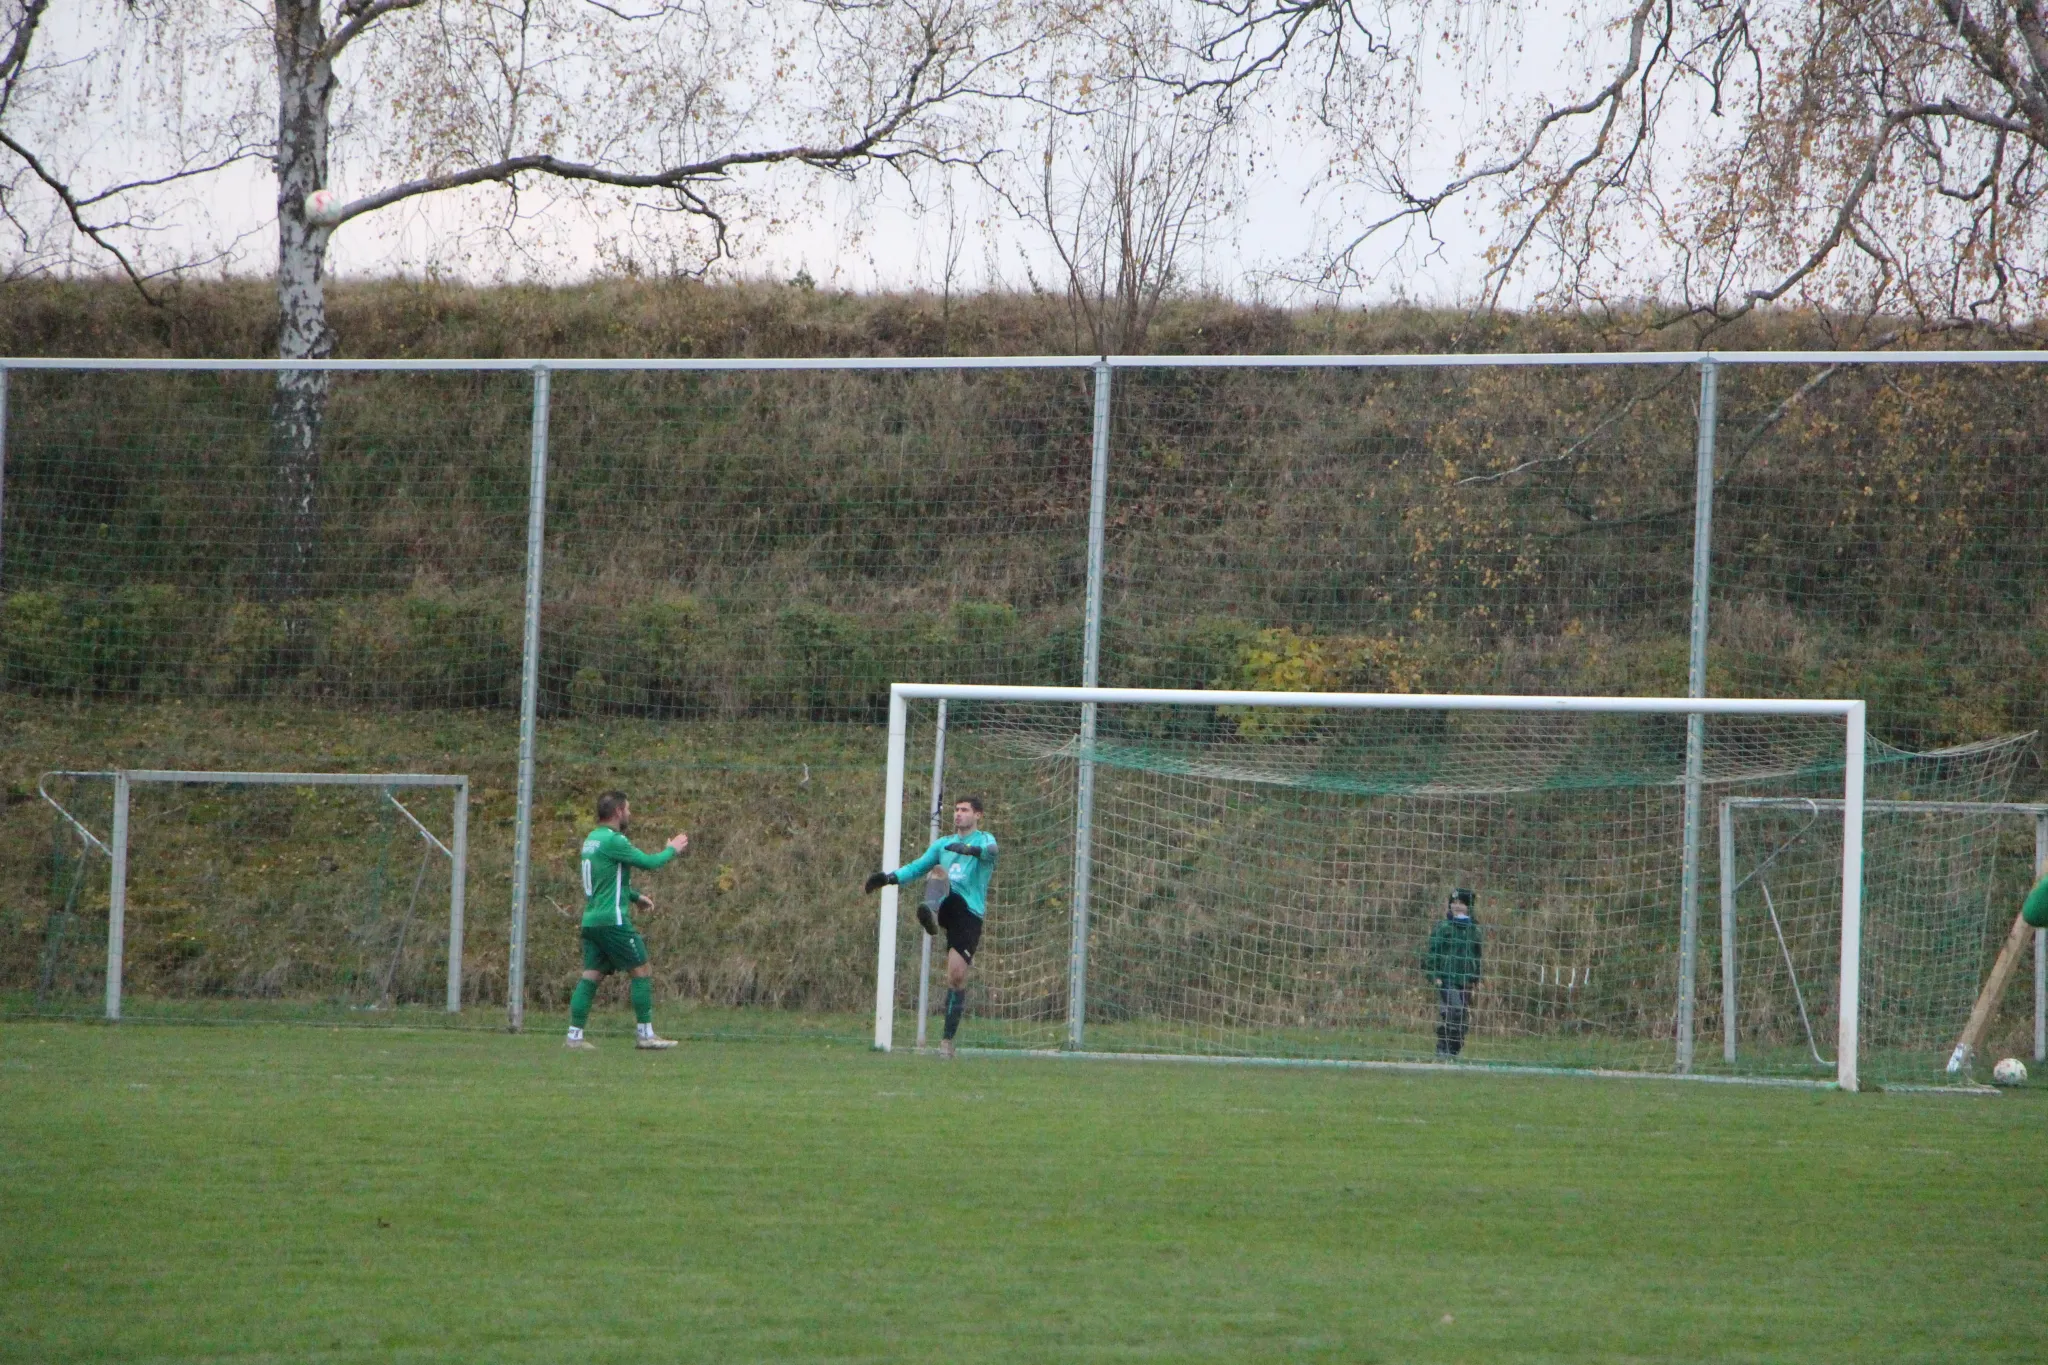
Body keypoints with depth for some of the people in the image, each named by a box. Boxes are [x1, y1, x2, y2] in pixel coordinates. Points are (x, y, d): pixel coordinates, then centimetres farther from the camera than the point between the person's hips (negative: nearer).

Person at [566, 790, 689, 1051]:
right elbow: (649, 862, -12)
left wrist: (635, 897, 29)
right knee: (642, 971, 0)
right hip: (612, 921, -9)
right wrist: (672, 850, 6)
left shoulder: (592, 839, 16)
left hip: (591, 920, 9)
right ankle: (646, 1034, 1)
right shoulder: (612, 840, -13)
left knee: (591, 976, 6)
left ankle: (575, 1036, -1)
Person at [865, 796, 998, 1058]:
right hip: (945, 902, 3)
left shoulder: (984, 839, 8)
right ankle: (931, 914, -60)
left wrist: (971, 850, -39)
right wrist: (891, 877, -3)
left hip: (970, 912, -3)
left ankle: (948, 1039, 0)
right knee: (938, 871, -27)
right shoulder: (943, 844, 24)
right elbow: (919, 865, 15)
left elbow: (990, 850, -16)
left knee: (957, 976, -10)